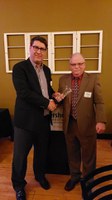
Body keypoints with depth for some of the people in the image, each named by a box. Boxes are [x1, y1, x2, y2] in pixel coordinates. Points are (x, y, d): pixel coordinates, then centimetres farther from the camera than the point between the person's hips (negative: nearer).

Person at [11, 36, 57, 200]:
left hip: (44, 119, 6)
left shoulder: (46, 70, 10)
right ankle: (19, 185, 36)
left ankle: (40, 175, 49)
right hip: (26, 120, -6)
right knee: (20, 155, 10)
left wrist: (54, 94, 0)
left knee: (42, 151, 22)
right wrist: (47, 103, -18)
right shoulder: (19, 68, -12)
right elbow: (24, 92, -23)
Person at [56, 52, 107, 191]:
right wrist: (58, 99, -11)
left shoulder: (93, 78, -6)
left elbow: (99, 102, -7)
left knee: (88, 155, 15)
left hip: (87, 124, -2)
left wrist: (101, 121, -18)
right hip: (69, 124, 3)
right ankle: (75, 176, 45)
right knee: (72, 153, 20)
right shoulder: (63, 79, 3)